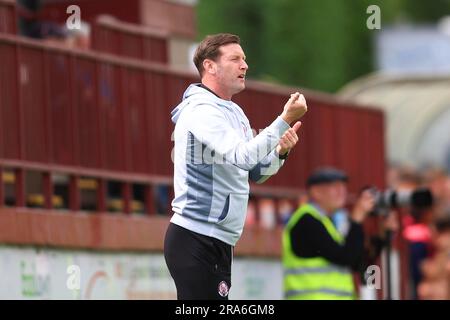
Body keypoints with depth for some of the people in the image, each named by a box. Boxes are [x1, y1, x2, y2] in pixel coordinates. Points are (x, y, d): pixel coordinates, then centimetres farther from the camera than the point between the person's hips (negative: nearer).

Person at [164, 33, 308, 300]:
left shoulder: (235, 112, 17)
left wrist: (280, 152, 0)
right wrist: (286, 119, -26)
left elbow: (255, 172, 20)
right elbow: (242, 155, -26)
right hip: (195, 240, -9)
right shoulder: (202, 110, -13)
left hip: (219, 242, 9)